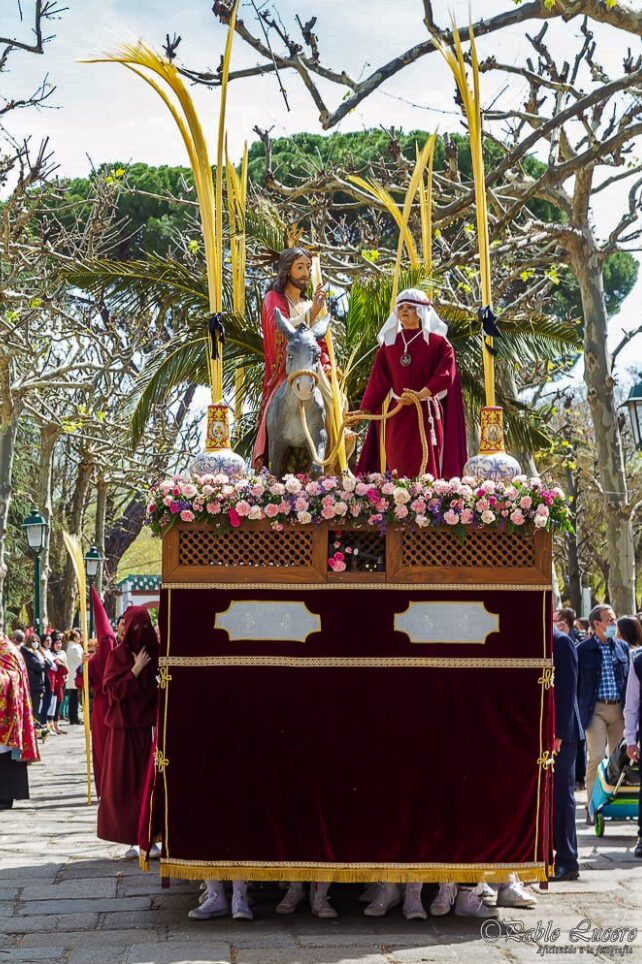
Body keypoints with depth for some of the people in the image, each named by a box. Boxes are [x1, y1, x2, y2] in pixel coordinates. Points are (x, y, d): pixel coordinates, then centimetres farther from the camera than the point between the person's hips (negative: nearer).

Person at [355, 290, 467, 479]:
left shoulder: (437, 342, 0)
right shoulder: (389, 343, 11)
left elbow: (445, 375, -13)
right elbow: (378, 380, 10)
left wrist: (421, 394, -26)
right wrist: (365, 410, 4)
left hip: (426, 413, -3)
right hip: (397, 415, 4)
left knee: (426, 468, -7)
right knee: (399, 469, 1)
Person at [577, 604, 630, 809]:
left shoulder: (622, 647, 10)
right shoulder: (583, 650, -3)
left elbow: (629, 679, 15)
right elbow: (575, 684, 0)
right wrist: (577, 712, -3)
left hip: (619, 708, 4)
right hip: (595, 710, -4)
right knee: (596, 757, -11)